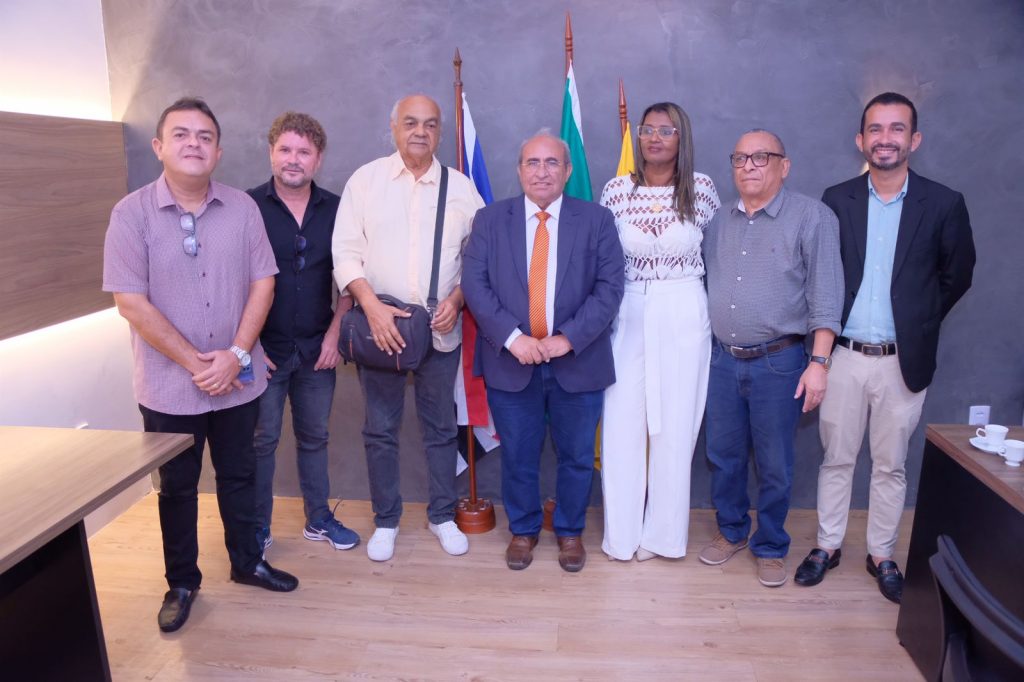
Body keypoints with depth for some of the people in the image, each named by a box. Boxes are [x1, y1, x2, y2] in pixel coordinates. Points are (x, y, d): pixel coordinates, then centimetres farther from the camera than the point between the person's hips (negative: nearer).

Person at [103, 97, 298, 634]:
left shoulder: (242, 208, -1)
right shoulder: (131, 213, -9)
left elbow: (262, 284, -2)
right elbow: (131, 303, -13)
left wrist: (236, 355, -12)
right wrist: (195, 363, -15)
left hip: (238, 381, 2)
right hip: (169, 385, -2)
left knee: (239, 475, 17)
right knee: (177, 487, 14)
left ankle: (246, 562, 36)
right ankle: (182, 582, 32)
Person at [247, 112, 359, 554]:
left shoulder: (334, 209, 2)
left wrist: (335, 332, -2)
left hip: (317, 348, 3)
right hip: (264, 349, -2)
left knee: (314, 436, 14)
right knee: (262, 439, 8)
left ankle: (318, 518, 30)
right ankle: (257, 526, 25)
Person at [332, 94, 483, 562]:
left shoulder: (460, 187, 4)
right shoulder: (366, 180, 1)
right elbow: (346, 251, -3)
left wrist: (456, 300, -9)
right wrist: (372, 306, -14)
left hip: (441, 328, 1)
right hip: (378, 325, 0)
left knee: (441, 427, 11)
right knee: (380, 429, 10)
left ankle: (442, 515, 29)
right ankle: (385, 520, 27)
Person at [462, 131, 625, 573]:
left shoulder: (596, 220, 1)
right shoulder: (490, 219, 3)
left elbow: (610, 287, -5)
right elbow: (475, 284, -5)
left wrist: (567, 339, -16)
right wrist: (513, 338, -17)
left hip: (577, 362, 0)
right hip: (510, 361, 0)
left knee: (576, 456, 12)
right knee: (518, 457, 13)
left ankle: (570, 531, 34)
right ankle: (523, 530, 34)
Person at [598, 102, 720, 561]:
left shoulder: (701, 188, -1)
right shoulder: (616, 189, 0)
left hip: (683, 317, 0)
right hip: (627, 313, 1)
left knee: (675, 426, 6)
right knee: (620, 425, 3)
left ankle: (664, 532, 24)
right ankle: (622, 532, 20)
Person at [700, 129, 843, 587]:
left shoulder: (812, 217, -5)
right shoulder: (719, 223, 10)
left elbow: (825, 295, -9)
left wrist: (818, 361, -14)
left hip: (778, 362, -4)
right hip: (723, 360, 4)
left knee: (774, 465, 7)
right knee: (723, 455, 14)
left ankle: (771, 547, 26)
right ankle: (731, 531, 35)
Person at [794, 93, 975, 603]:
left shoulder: (944, 205, -3)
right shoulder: (837, 200, 0)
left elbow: (957, 276, 8)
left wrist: (920, 323, 7)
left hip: (903, 360, 0)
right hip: (845, 355, 1)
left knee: (891, 464, 11)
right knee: (836, 458, 11)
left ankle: (882, 555, 29)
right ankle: (828, 546, 27)